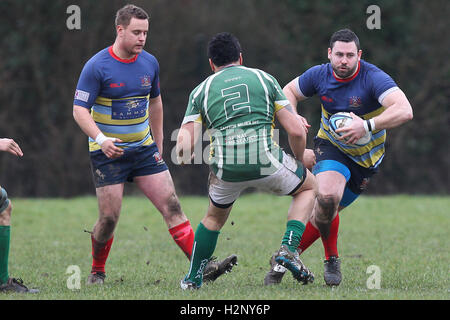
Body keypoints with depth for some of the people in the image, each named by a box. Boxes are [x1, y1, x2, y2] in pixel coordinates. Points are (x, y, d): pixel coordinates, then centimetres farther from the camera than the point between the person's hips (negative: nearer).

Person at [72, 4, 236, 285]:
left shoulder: (150, 63, 4)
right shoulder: (97, 66, -12)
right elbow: (80, 109, -14)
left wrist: (158, 144, 19)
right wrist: (101, 139, -29)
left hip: (144, 149, 4)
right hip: (108, 153, -4)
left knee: (172, 206, -6)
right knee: (109, 218, -5)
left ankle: (202, 266, -11)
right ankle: (97, 272, 18)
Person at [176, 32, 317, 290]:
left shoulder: (202, 90, 15)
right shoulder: (264, 78, 15)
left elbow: (184, 145, 4)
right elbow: (296, 130, 8)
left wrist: (186, 157, 28)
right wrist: (299, 162, 25)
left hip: (225, 168, 2)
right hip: (265, 159, -2)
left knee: (215, 217, 32)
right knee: (309, 187, 27)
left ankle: (193, 279, 33)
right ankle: (289, 248, 8)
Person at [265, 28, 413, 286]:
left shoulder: (374, 78, -23)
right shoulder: (319, 75, -10)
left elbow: (404, 111, -36)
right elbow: (289, 91, 9)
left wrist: (367, 125, -47)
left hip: (365, 157, -1)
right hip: (331, 146, 1)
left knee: (326, 212, -1)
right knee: (327, 197, -27)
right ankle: (331, 259, -4)